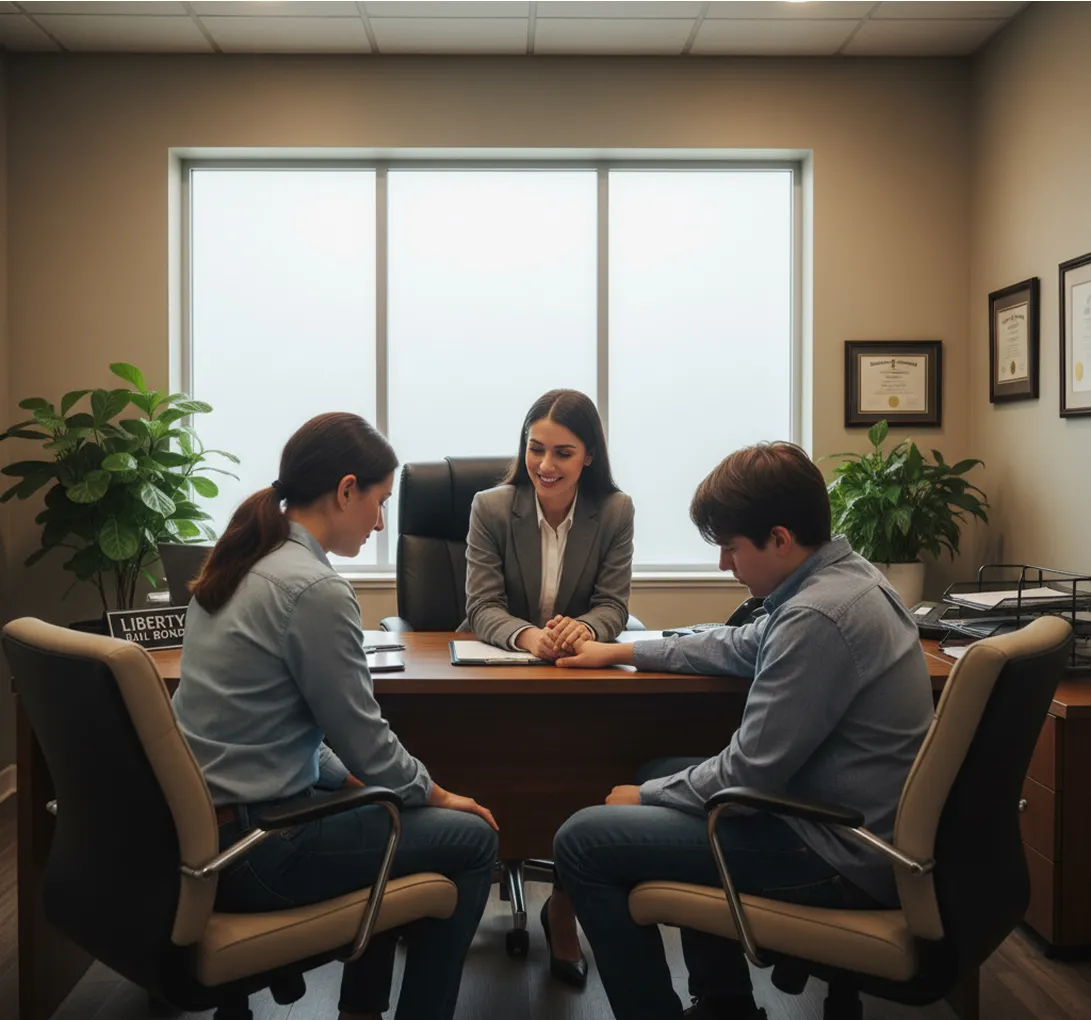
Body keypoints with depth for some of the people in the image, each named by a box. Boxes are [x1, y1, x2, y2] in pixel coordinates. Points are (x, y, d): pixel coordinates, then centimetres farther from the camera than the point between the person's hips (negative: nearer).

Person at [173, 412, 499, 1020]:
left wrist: (353, 775, 14)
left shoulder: (237, 564, 6)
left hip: (196, 826, 9)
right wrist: (437, 794, 2)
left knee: (386, 802, 28)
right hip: (249, 850, -9)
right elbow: (363, 737, -14)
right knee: (473, 839, 4)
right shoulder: (314, 589, -21)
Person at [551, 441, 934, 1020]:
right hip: (865, 825, 10)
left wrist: (645, 797, -5)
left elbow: (746, 775, -22)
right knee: (665, 774, 27)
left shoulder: (816, 616, -26)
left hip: (844, 860, -10)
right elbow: (739, 647, 21)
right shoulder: (844, 576, 5)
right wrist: (623, 652, 22)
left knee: (582, 842, -9)